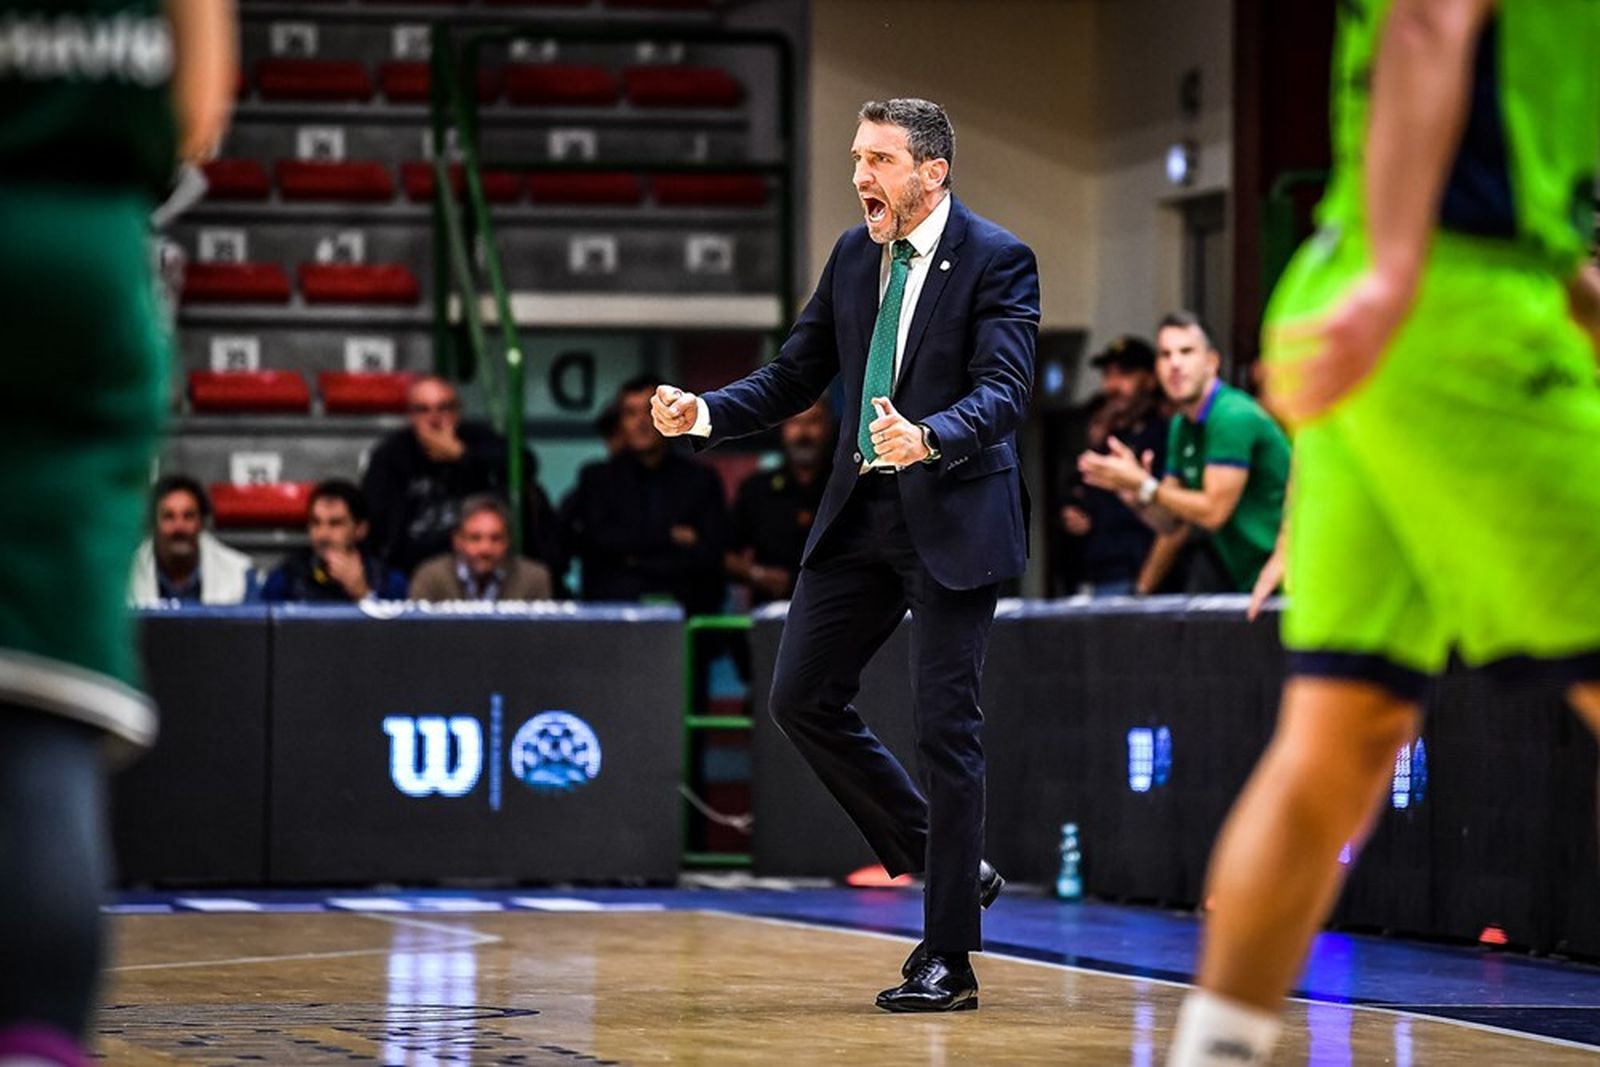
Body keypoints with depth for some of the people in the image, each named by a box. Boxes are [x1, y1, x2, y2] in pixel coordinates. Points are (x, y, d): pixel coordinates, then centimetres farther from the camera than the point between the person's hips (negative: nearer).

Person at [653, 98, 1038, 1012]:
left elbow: (1004, 391, -21)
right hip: (863, 514, 7)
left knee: (946, 726, -5)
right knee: (804, 697, 5)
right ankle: (947, 863, 20)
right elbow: (796, 377, 13)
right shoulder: (855, 256, 9)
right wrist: (706, 413, -4)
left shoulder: (997, 260, -10)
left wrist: (928, 440, -40)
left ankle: (949, 959, 2)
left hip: (953, 517, -7)